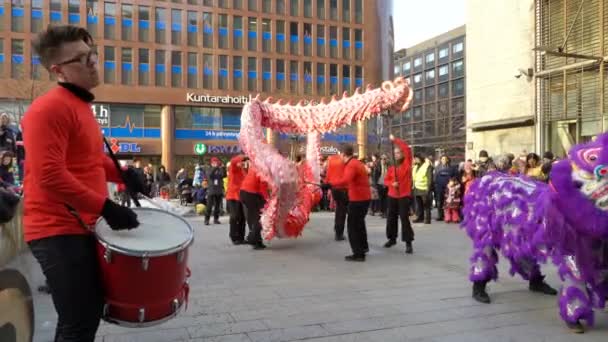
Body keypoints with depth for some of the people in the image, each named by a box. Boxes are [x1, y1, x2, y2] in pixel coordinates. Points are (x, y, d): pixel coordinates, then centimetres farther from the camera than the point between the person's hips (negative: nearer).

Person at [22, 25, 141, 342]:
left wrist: (122, 174, 7)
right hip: (57, 231, -10)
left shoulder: (80, 105, 16)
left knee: (89, 316, 19)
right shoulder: (49, 108, -16)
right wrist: (106, 207, -24)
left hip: (80, 227, 10)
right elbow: (50, 175, -25)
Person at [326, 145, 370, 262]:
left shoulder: (351, 165, -18)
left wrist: (330, 184, -34)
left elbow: (345, 181, -35)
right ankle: (363, 246, 41)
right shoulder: (358, 163, 13)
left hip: (357, 199, -10)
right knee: (359, 222, 26)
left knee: (352, 226, -4)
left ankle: (358, 254, -2)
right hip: (364, 197, 10)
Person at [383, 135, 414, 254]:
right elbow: (386, 180, 9)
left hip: (404, 196, -5)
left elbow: (407, 148, -15)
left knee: (404, 218, -9)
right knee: (391, 218, 13)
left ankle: (408, 243, -5)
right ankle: (392, 238, 30)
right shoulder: (392, 168, 7)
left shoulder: (407, 163, -4)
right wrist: (392, 183, -13)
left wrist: (395, 140, -14)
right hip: (392, 196, 5)